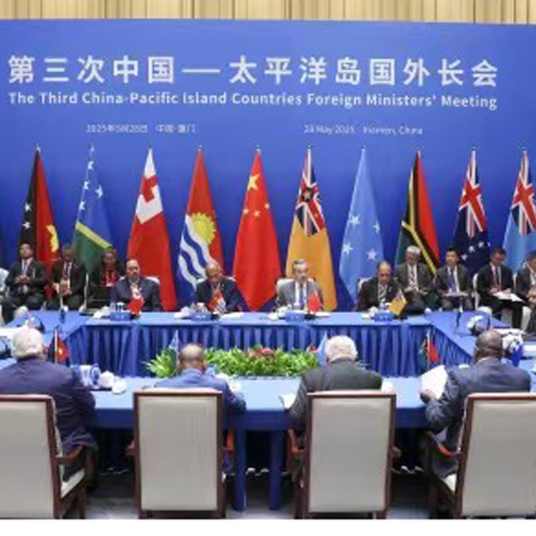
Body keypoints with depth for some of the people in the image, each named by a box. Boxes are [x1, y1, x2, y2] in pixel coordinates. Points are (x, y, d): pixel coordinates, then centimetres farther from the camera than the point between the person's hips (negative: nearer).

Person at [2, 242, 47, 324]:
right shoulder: (15, 265, 26)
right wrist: (16, 280, -7)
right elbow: (7, 281, 15)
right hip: (17, 294, 3)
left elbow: (44, 280, 2)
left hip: (34, 293, -3)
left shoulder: (39, 265, 16)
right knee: (6, 303, -28)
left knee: (33, 303, -37)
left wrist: (30, 280, -13)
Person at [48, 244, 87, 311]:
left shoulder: (79, 266, 5)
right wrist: (54, 284, -10)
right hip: (58, 293, 3)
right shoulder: (56, 264, 16)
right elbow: (51, 279, 14)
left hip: (74, 293, -3)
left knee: (73, 306, -34)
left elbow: (80, 283, -3)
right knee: (51, 306, -27)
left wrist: (71, 291, -19)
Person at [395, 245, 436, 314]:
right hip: (406, 300, -2)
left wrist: (424, 291, -8)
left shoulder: (424, 268, 14)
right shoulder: (399, 269, 9)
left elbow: (430, 284, 12)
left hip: (421, 298, 2)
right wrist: (404, 289, -12)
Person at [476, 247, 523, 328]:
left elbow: (511, 286, 17)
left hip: (504, 297, 4)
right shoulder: (483, 271, 3)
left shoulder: (507, 270, 15)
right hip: (489, 298, -4)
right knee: (498, 305, -38)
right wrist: (489, 291, -20)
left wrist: (509, 290, -7)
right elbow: (479, 288, -1)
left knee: (518, 305, -26)